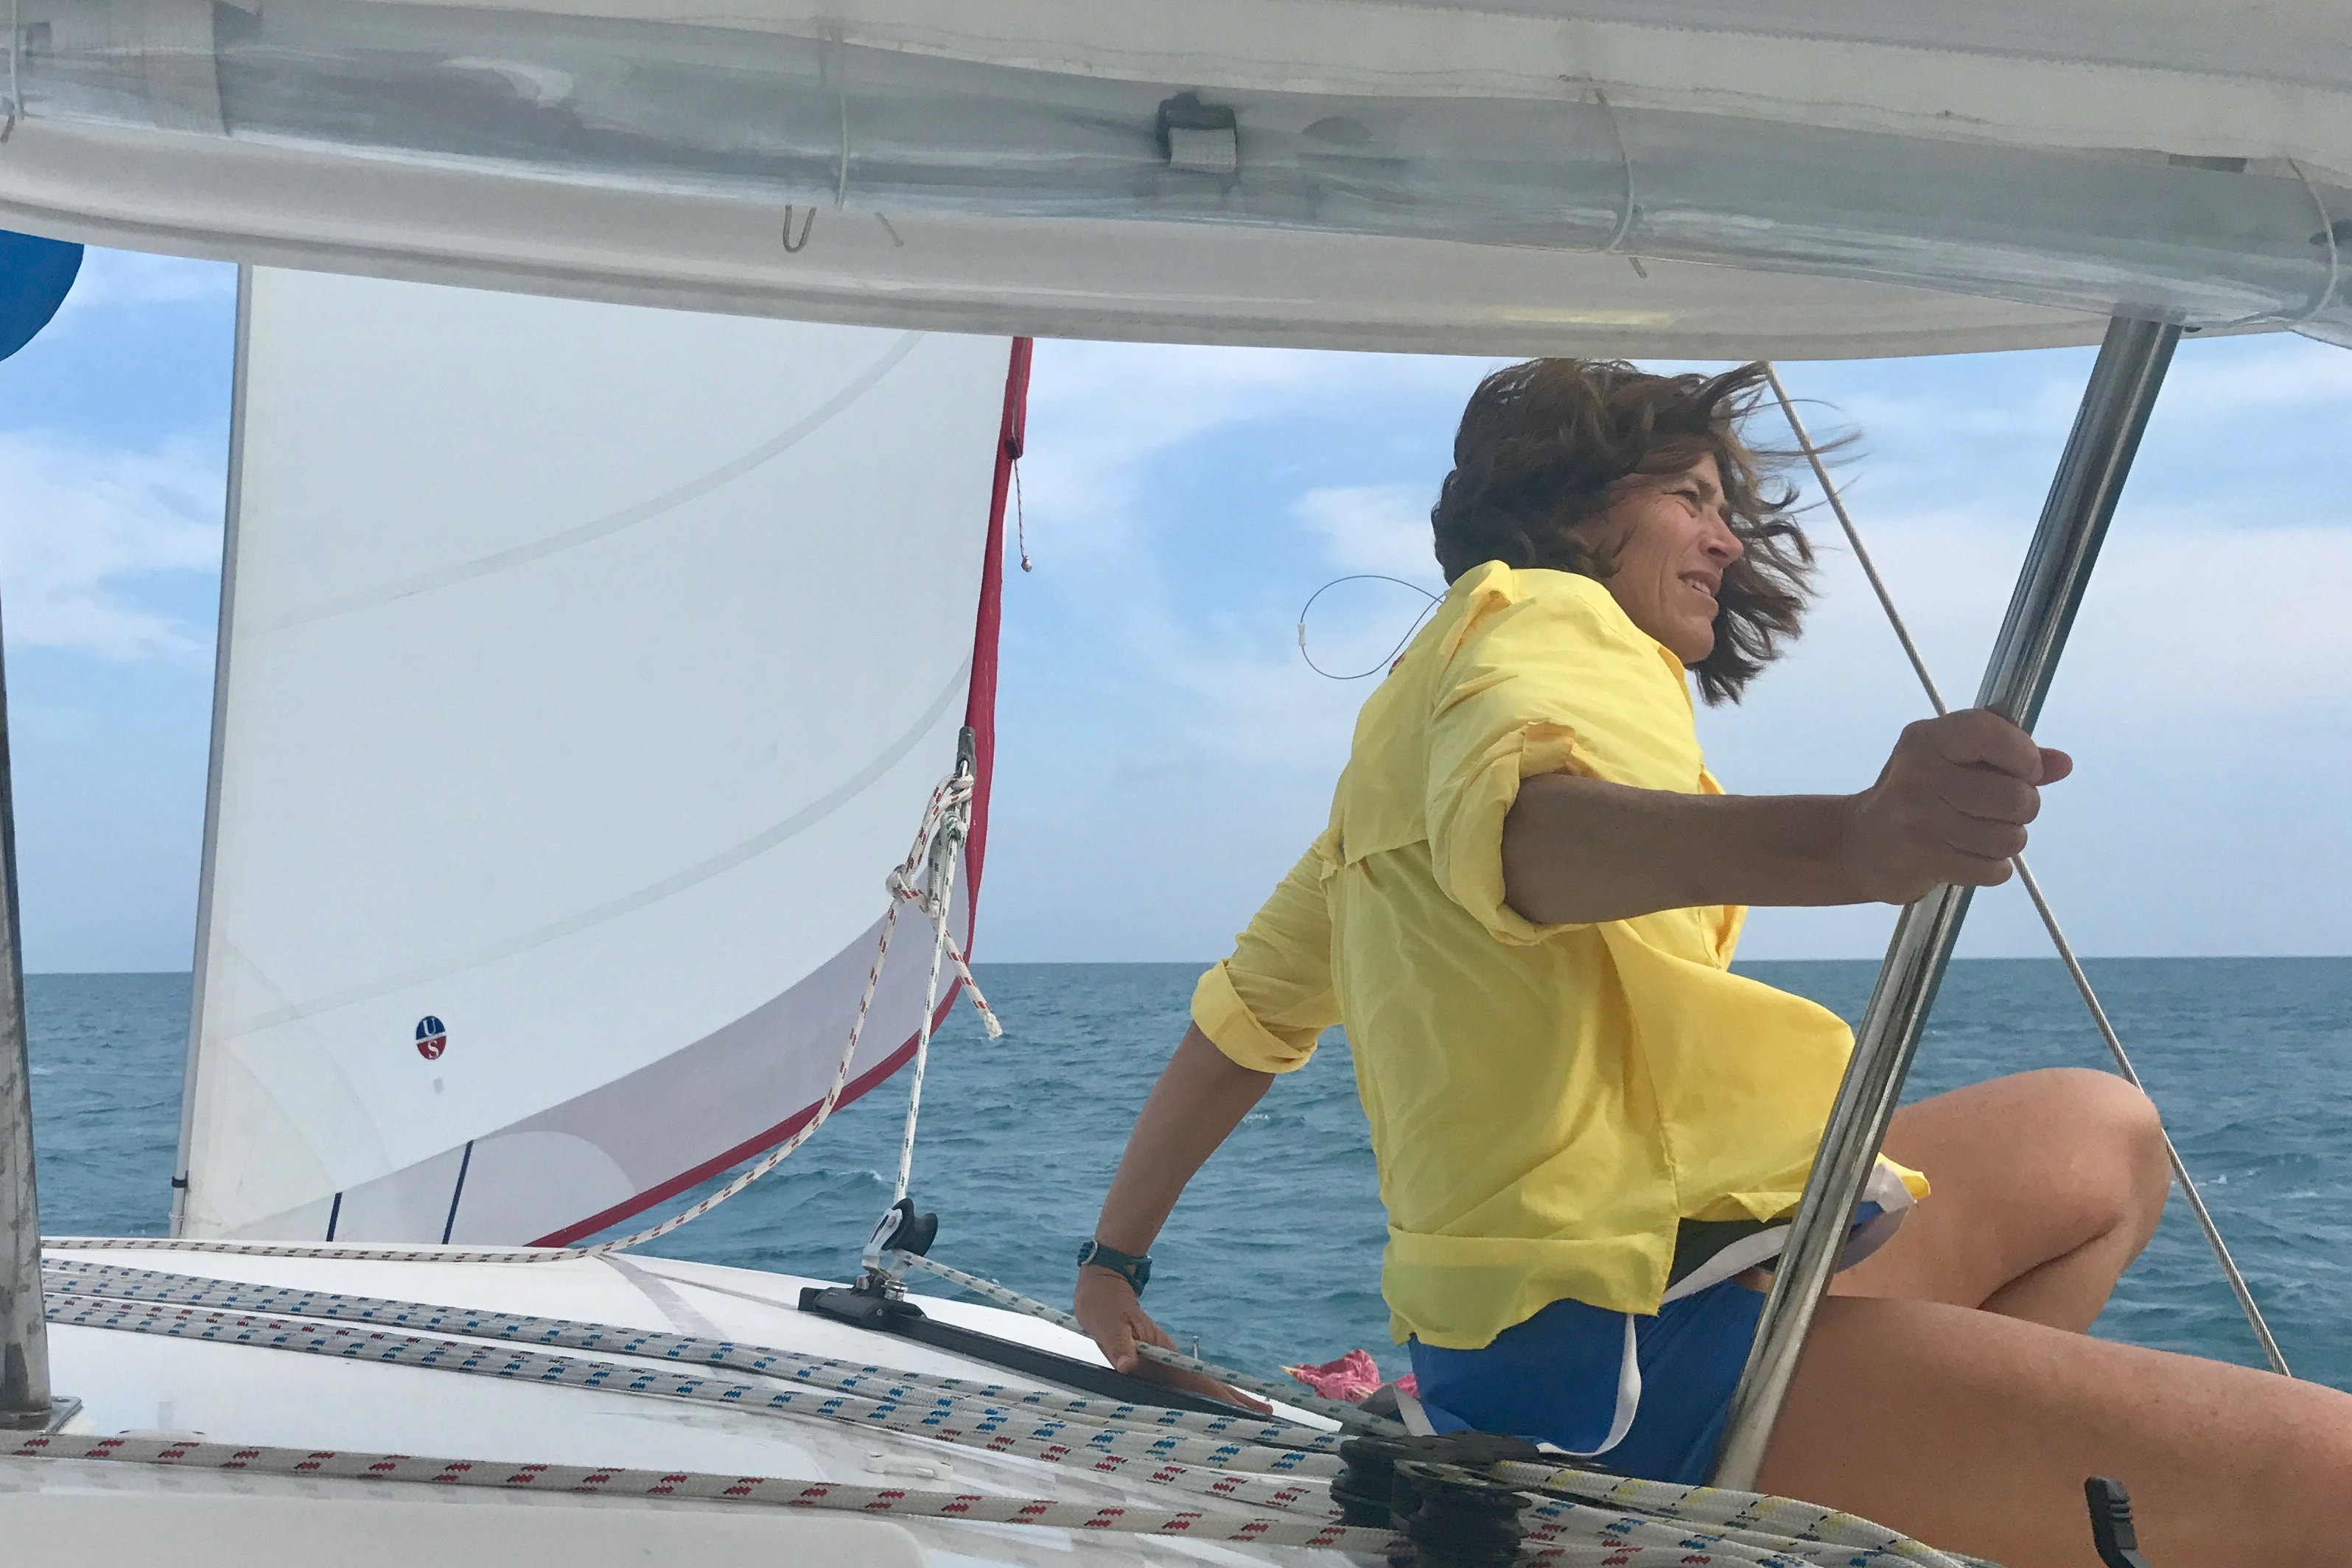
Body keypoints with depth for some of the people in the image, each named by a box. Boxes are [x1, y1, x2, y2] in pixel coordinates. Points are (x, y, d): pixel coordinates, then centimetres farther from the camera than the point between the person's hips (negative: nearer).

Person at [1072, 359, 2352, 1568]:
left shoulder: (1407, 730, 25)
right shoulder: (1538, 615, -3)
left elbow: (1240, 1018, 28)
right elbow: (1520, 825, -28)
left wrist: (1115, 1258, 37)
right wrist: (1847, 842, -45)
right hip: (1622, 1342, -10)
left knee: (2105, 1137, 25)